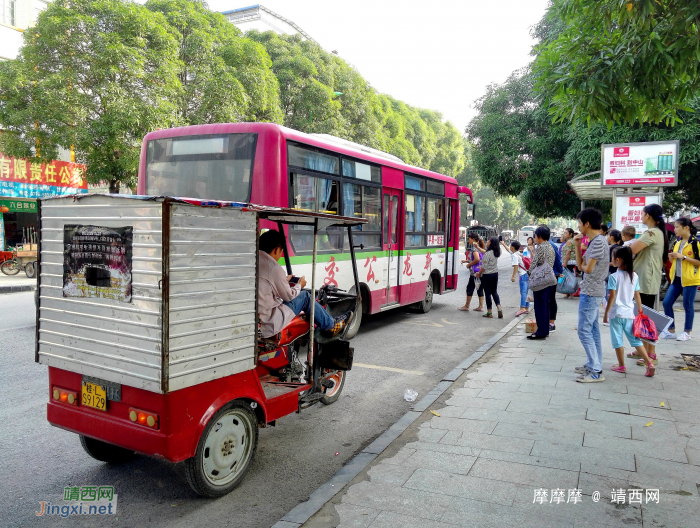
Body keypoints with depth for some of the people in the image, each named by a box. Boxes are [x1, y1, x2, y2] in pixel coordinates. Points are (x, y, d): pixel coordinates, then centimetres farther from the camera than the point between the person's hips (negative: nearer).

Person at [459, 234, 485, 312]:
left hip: (475, 272, -9)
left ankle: (466, 306, 8)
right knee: (480, 289, 11)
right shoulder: (479, 247, 15)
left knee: (470, 288, 1)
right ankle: (481, 306, 12)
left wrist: (469, 264, -11)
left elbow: (477, 259, -25)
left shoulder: (475, 248, -14)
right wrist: (466, 261, 18)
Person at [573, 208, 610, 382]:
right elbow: (581, 265, 11)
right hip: (592, 291, 10)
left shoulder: (598, 241, -19)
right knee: (592, 330, 15)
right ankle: (593, 365, 24)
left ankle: (596, 372, -3)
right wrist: (577, 245, 6)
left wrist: (583, 265, 0)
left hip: (591, 292, -10)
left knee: (584, 331, -7)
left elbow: (587, 268, -22)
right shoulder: (593, 241, 11)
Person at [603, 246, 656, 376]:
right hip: (629, 313, 5)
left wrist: (606, 313, -8)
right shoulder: (634, 276, 2)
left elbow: (612, 296, -14)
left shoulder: (614, 277, -13)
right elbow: (637, 295, 6)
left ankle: (621, 366, 14)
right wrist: (640, 310, 17)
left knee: (618, 340, 6)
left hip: (616, 313, -5)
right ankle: (649, 363, 2)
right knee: (635, 339, 11)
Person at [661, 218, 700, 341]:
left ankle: (687, 332, 17)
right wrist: (672, 257, 1)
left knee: (688, 306, 3)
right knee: (666, 303, 2)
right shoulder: (677, 242, 11)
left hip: (690, 279, -7)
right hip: (676, 278, 7)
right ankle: (671, 330, 14)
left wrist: (683, 257, -20)